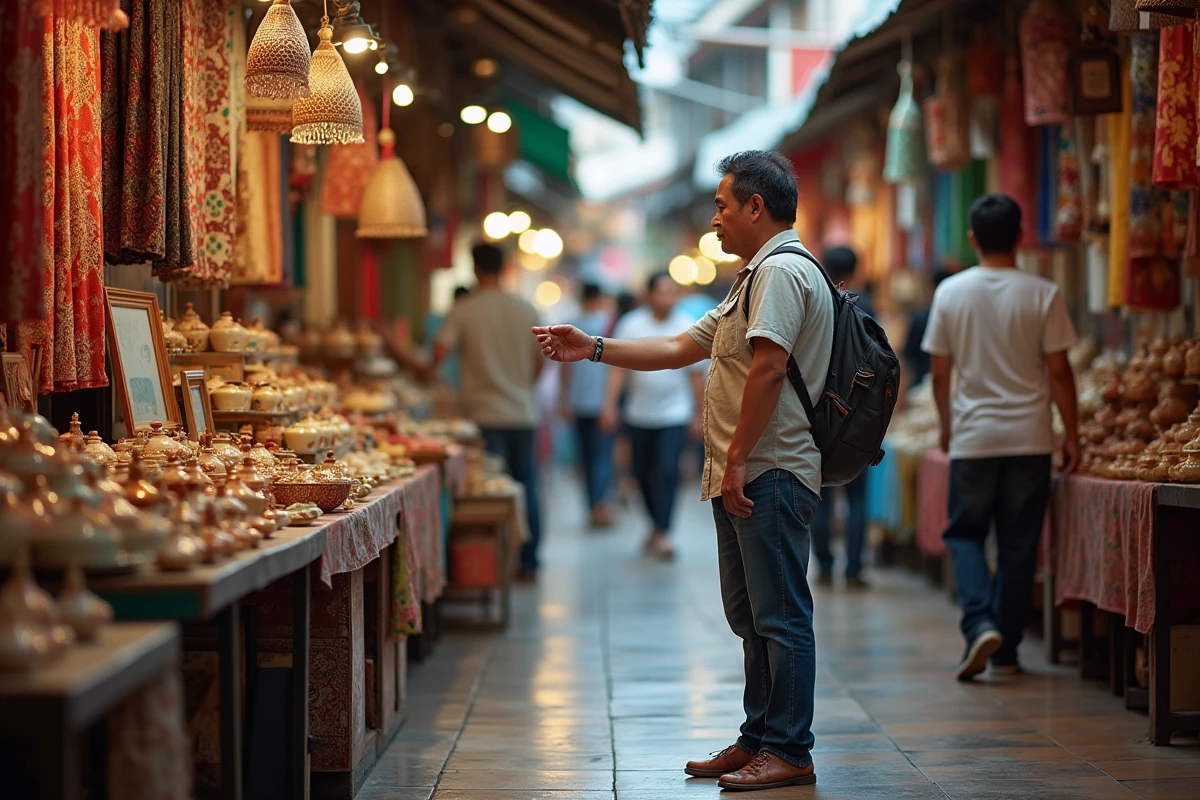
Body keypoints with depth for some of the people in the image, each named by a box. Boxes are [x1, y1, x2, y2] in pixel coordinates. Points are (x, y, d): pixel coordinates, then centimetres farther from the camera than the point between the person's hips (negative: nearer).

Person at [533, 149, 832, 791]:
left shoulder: (782, 271, -11)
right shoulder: (756, 278, 24)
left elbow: (767, 370, -21)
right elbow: (680, 349, 26)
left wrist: (738, 459, -22)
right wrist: (593, 350, 23)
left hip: (770, 474, -11)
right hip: (745, 477, 11)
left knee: (779, 617, -8)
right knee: (750, 615, 14)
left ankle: (789, 752, -5)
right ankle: (759, 739, 20)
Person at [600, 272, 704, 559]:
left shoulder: (688, 328, -2)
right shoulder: (631, 325, -2)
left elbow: (696, 374, 5)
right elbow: (618, 369, -1)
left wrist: (699, 414, 6)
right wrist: (610, 405, -10)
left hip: (674, 415, -2)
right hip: (639, 414, 2)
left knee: (667, 471, -15)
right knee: (643, 474, 10)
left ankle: (662, 533, -14)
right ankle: (657, 524, 30)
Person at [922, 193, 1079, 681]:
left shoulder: (951, 293, -1)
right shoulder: (1043, 294, -5)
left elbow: (939, 371, 4)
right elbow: (1059, 371, -4)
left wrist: (946, 426, 18)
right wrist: (1072, 435, 5)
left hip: (973, 436, 0)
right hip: (1030, 437, 0)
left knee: (965, 534, 13)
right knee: (1018, 544, 8)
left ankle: (980, 622, -10)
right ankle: (1006, 650, 11)